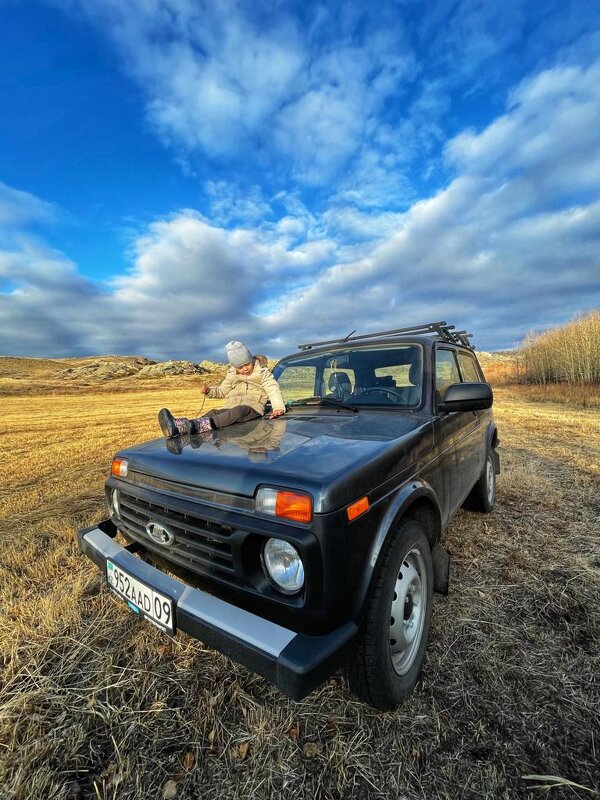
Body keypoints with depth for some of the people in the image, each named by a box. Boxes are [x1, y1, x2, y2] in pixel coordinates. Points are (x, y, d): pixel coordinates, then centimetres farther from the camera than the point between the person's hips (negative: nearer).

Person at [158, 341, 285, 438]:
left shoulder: (263, 372, 7)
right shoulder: (231, 375, 21)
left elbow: (273, 390, -1)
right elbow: (223, 391, 28)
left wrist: (279, 407, -18)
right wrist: (209, 391, 7)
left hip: (253, 408, -5)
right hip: (231, 408, 5)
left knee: (239, 410, -38)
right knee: (214, 412, -25)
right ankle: (178, 426, -52)